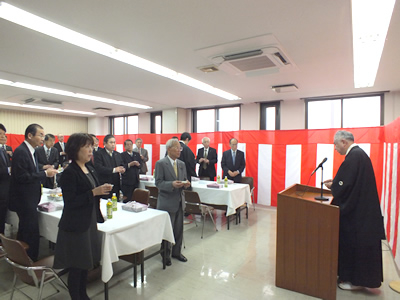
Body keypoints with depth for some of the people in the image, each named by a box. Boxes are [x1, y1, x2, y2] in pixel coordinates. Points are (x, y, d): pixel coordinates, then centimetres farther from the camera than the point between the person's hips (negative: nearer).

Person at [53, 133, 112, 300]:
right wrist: (94, 192, -26)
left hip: (90, 222, 8)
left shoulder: (89, 169, 7)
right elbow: (70, 202, -21)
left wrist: (102, 191, 0)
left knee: (86, 261, 20)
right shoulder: (69, 173, -17)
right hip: (76, 226, -8)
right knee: (76, 265, 7)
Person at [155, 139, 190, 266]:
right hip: (167, 202, -6)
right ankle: (166, 255, 26)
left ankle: (176, 252, 35)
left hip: (179, 201, 6)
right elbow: (158, 182, -14)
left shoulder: (182, 164, 9)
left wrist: (186, 183, -8)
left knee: (179, 229, 16)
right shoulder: (160, 163, -10)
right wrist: (172, 184, -29)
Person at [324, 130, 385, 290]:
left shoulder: (354, 156, -21)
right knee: (354, 242, 18)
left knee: (354, 243, 3)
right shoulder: (358, 153, 11)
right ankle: (351, 275, 31)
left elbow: (345, 184, -23)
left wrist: (332, 186, -4)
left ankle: (356, 280, 18)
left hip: (357, 210, -10)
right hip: (361, 208, 10)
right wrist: (335, 182, 9)